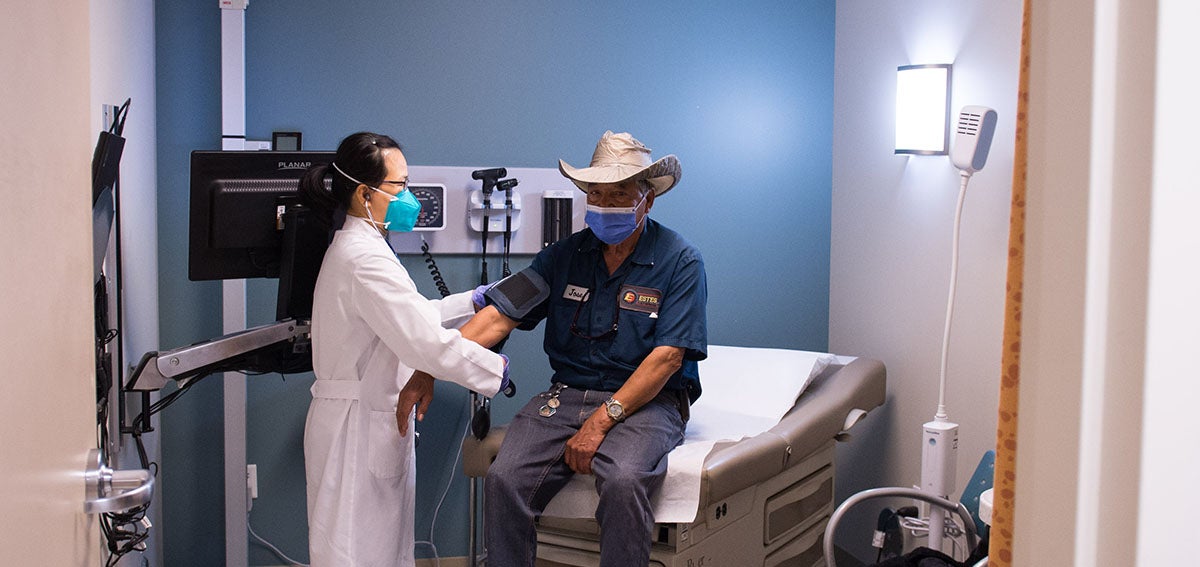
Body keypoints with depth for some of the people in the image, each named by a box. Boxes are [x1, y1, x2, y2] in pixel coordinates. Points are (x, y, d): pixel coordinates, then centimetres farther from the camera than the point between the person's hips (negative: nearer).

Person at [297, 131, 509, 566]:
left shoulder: (359, 247, 13)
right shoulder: (365, 259, -22)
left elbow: (413, 315, 21)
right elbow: (426, 341, -26)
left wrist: (473, 302, 19)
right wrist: (497, 370, -15)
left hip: (375, 421, 10)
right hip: (359, 428, -10)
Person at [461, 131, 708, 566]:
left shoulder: (680, 261, -3)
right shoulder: (565, 256, 9)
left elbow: (668, 356, -11)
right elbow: (498, 315, 0)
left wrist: (602, 420, -19)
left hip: (647, 401, -4)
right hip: (566, 394, 4)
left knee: (623, 482, -34)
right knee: (503, 480, -21)